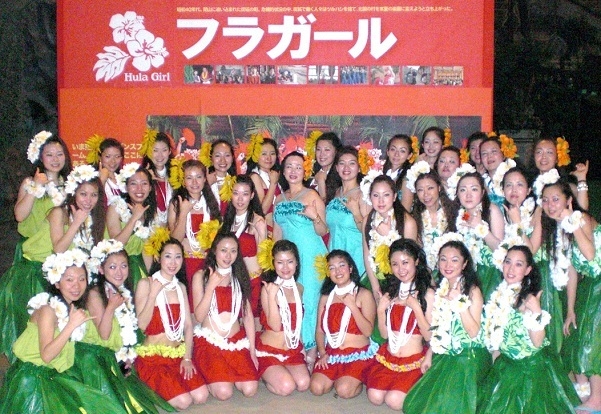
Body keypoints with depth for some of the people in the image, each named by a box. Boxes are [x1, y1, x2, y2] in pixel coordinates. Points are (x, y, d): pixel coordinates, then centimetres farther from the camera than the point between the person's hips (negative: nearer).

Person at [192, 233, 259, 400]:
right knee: (224, 392, -20)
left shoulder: (240, 277, 9)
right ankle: (207, 374, 12)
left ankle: (230, 374, 15)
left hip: (237, 342, 3)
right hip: (209, 341, -3)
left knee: (250, 389, -16)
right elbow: (199, 316, -9)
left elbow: (248, 316, 8)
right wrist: (211, 286, -19)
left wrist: (252, 350, 5)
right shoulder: (201, 276, -1)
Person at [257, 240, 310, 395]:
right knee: (286, 387, -23)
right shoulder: (268, 289, -12)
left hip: (294, 349, 5)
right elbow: (275, 326, -21)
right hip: (269, 350, -5)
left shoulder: (299, 289, 5)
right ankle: (264, 374, 10)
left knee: (303, 384, -16)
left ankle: (271, 374, 13)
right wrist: (271, 295, -28)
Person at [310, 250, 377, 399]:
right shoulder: (326, 297, 11)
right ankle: (336, 378, 14)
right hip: (331, 354, 4)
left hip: (358, 354, -4)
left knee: (343, 390, -25)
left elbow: (368, 331, -12)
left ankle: (359, 381, 9)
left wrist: (352, 305, -19)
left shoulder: (363, 294, -3)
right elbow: (320, 330, 10)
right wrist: (322, 353, -5)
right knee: (316, 387, -17)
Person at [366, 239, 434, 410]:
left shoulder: (427, 293, -9)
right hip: (387, 357, 4)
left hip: (413, 361, -4)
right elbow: (385, 334, 7)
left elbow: (429, 336, -11)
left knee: (394, 400, -21)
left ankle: (414, 390, 12)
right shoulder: (391, 292, 8)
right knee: (375, 397, -14)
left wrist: (416, 307, -20)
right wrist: (380, 310, -8)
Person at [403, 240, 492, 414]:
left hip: (468, 356, -5)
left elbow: (473, 332, -15)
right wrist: (429, 356, 11)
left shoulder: (472, 291, -8)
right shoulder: (439, 290, 9)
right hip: (443, 355, 5)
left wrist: (460, 303, -23)